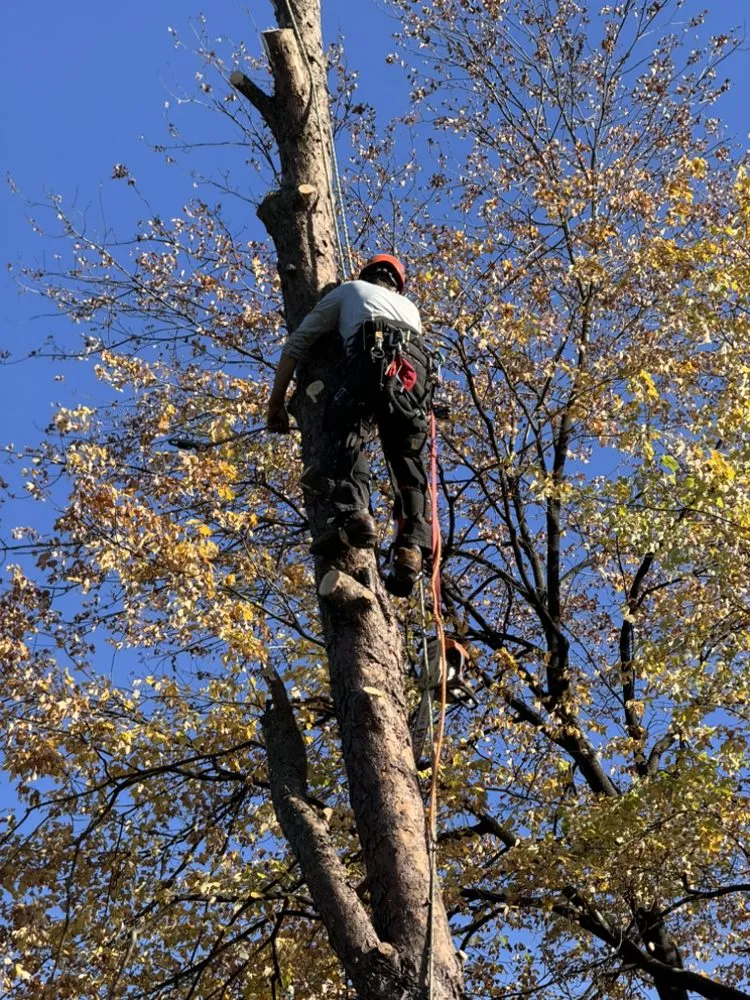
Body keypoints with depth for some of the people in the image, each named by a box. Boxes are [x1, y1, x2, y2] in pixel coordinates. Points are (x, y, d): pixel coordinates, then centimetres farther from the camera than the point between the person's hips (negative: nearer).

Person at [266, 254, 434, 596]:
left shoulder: (351, 290, 34)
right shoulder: (410, 308, 44)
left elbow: (298, 342, 28)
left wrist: (276, 402, 29)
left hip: (374, 356, -4)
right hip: (416, 370, 4)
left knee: (348, 430, -13)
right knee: (407, 459, 3)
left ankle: (353, 514, -39)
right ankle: (411, 545, -18)